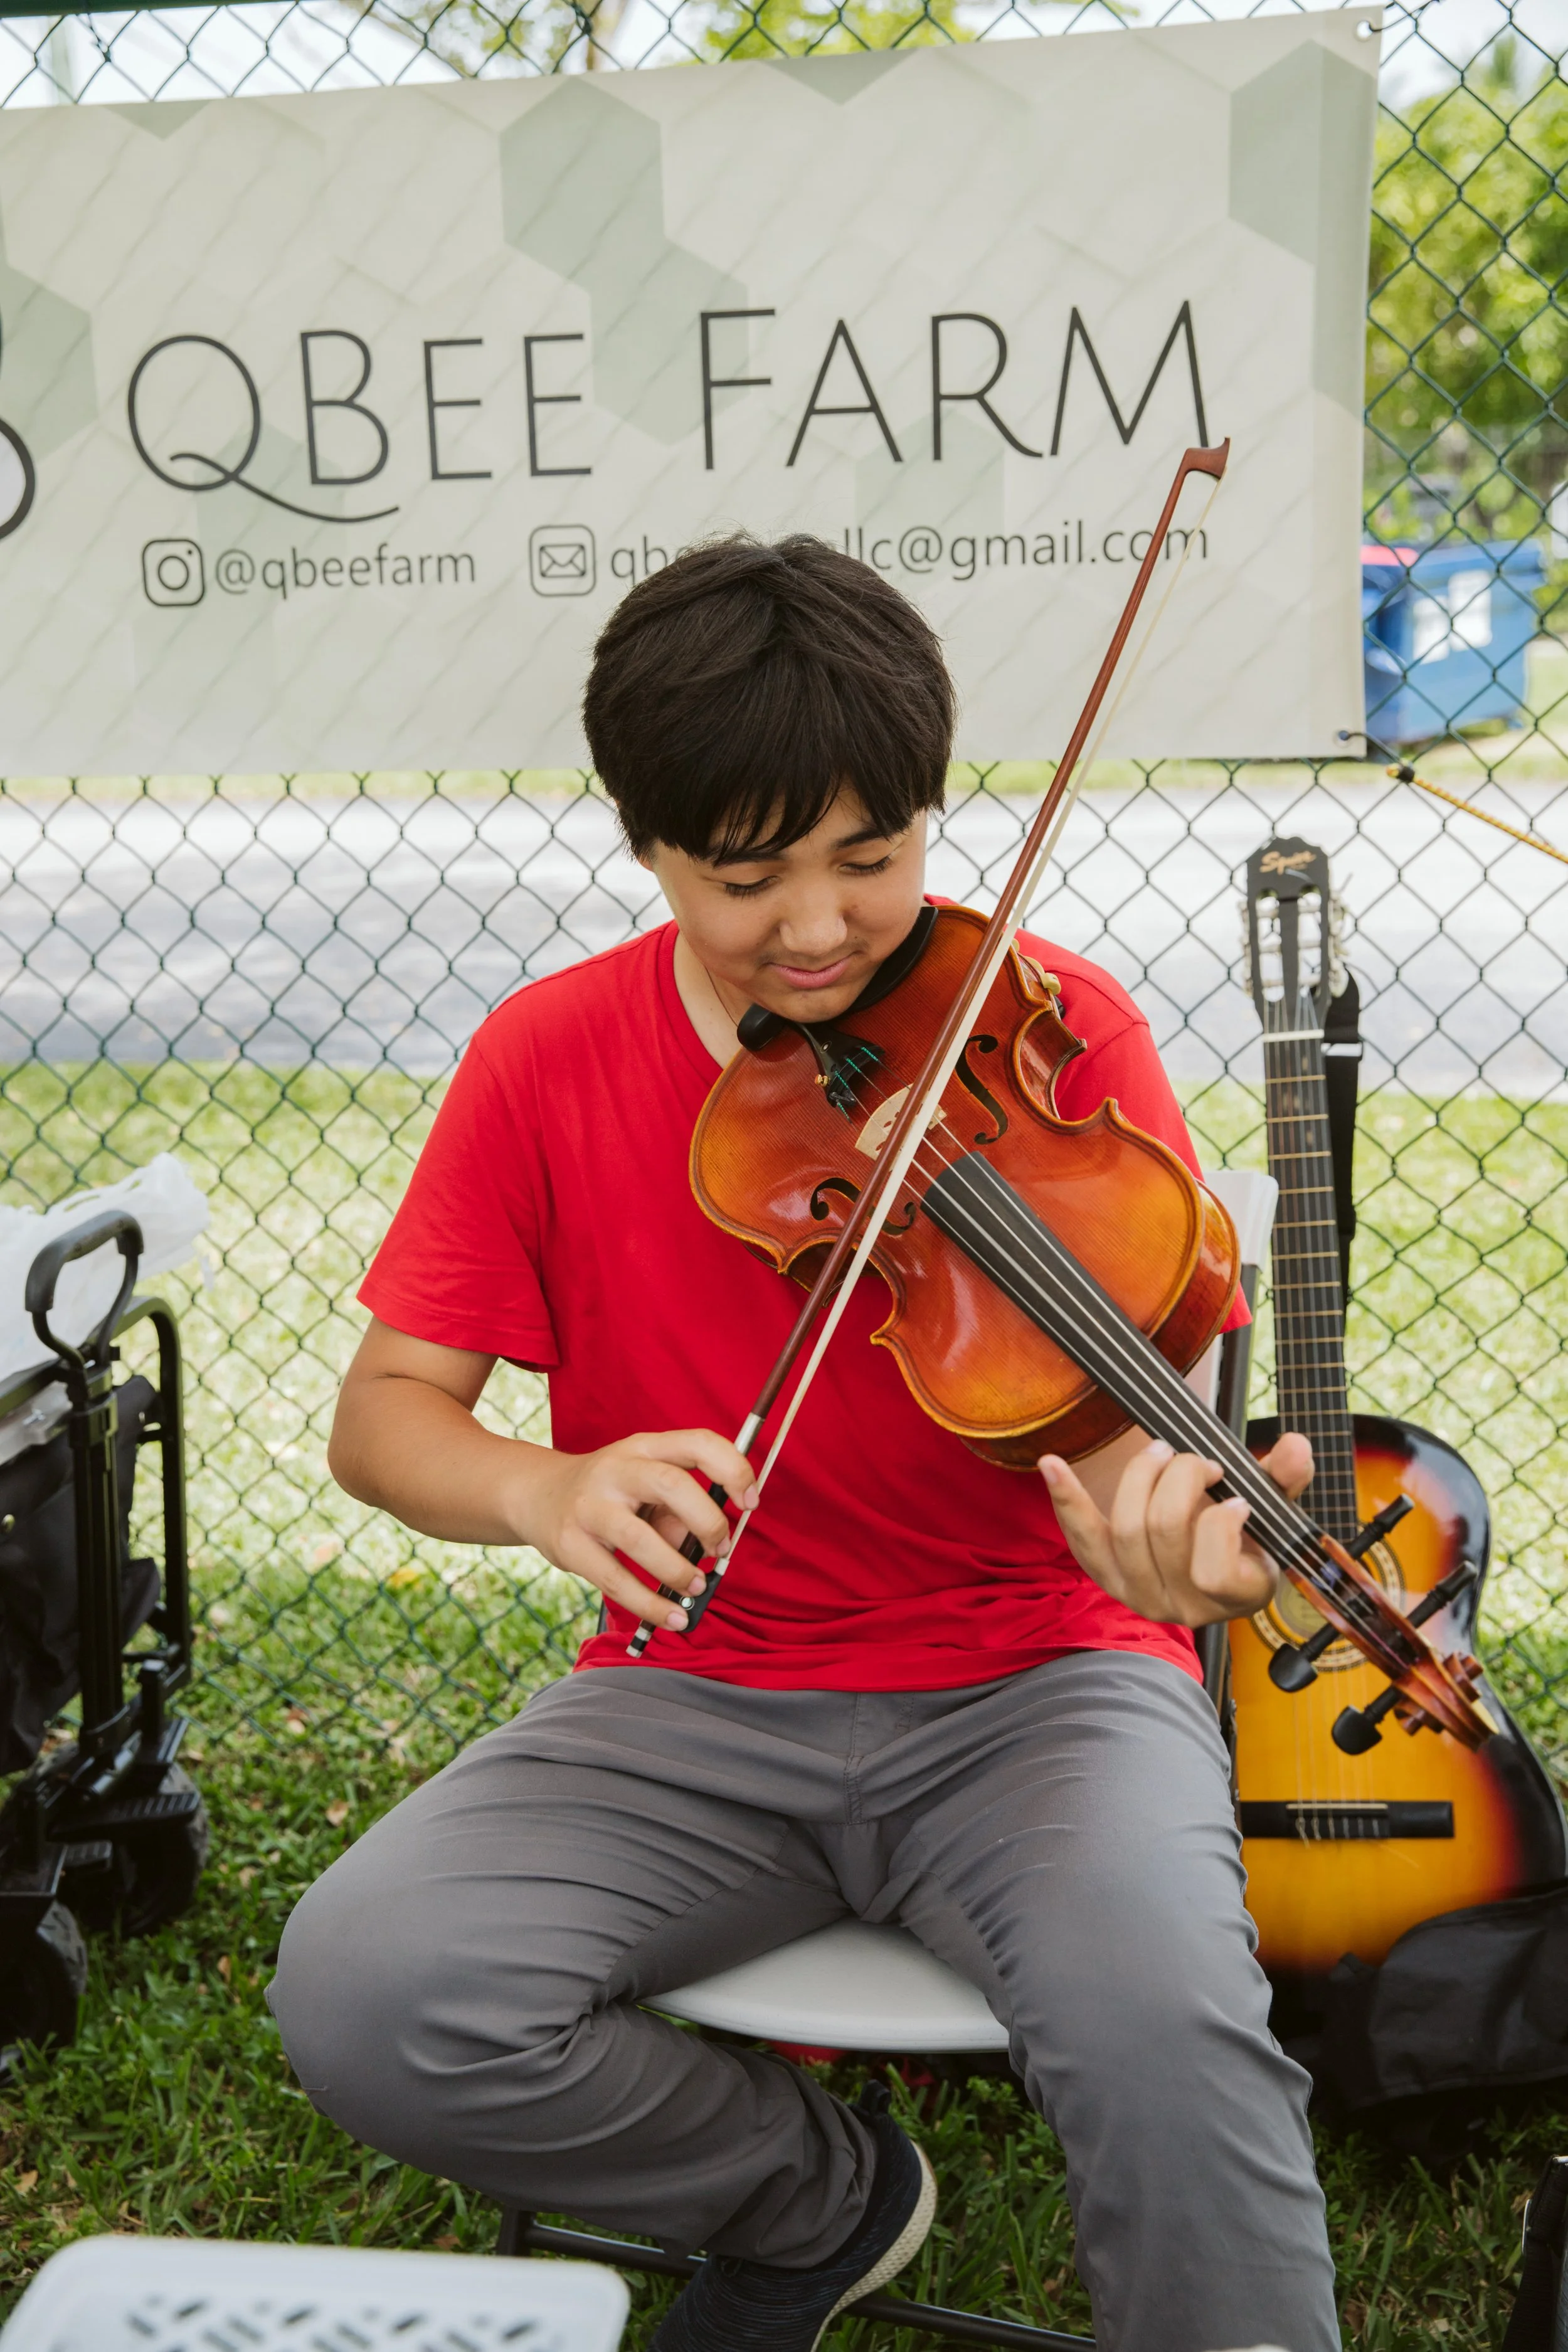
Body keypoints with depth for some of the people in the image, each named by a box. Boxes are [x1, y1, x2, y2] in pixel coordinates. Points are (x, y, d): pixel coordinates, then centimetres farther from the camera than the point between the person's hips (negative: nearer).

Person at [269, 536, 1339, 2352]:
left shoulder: (1058, 1031, -7)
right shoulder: (549, 1059, -2)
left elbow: (1114, 1417, -14)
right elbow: (382, 1414, -2)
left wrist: (1166, 1513, -39)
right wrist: (542, 1490, -25)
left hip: (1026, 1682, -2)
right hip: (696, 1702, 3)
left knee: (1168, 2029, -33)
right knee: (361, 1995, -20)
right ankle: (829, 2198, 7)